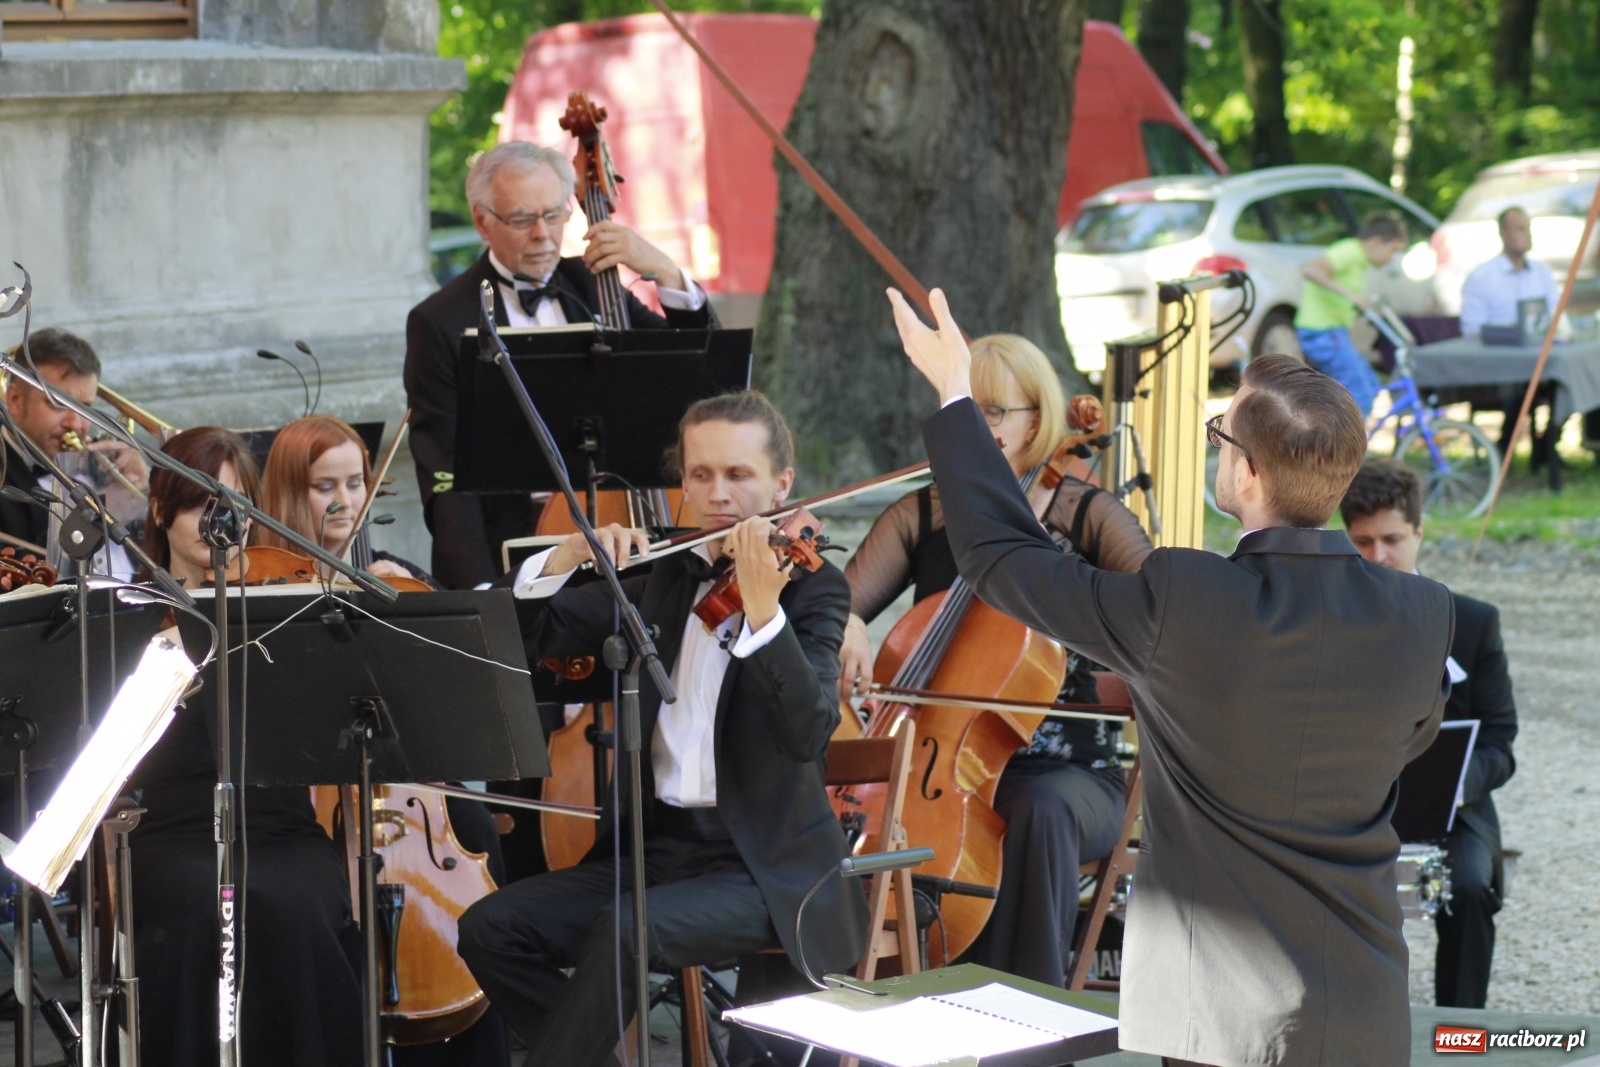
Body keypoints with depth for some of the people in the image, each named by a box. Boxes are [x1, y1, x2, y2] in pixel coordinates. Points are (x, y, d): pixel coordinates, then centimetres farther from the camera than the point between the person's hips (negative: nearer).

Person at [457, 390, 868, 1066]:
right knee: (489, 929, -13)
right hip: (658, 846, 6)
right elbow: (531, 637, 12)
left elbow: (809, 732, -20)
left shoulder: (811, 584, -3)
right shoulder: (664, 578, 13)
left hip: (765, 866, -6)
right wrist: (567, 557, -6)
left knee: (624, 929, -32)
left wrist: (762, 607, -33)